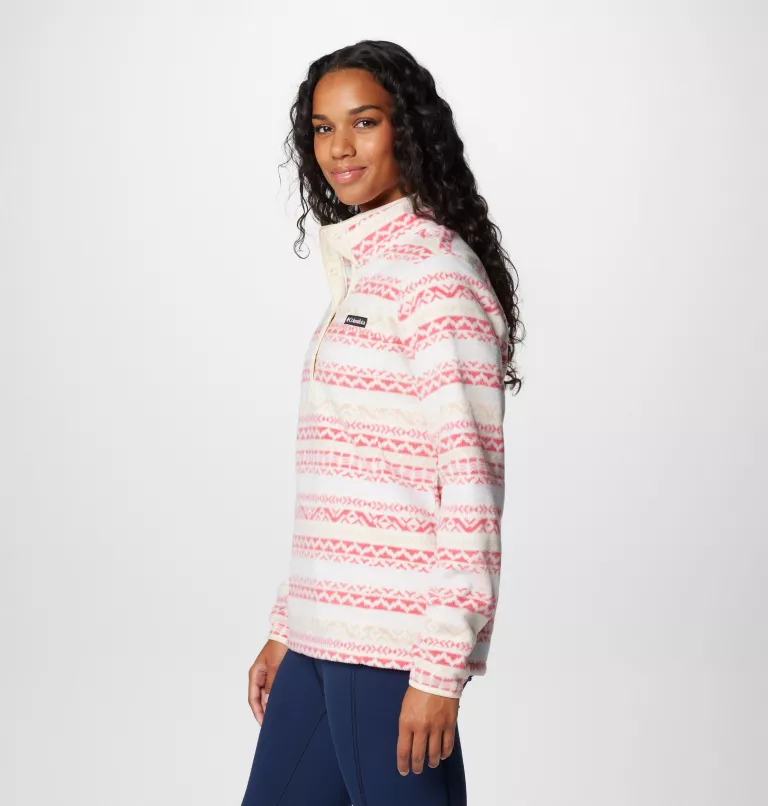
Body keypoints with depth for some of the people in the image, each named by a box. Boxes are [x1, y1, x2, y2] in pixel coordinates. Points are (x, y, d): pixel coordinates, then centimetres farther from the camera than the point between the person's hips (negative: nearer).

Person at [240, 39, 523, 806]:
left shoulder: (436, 272, -11)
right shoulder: (361, 272, 16)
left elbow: (470, 481, -16)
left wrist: (442, 665, -18)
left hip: (392, 643, -9)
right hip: (324, 638, 9)